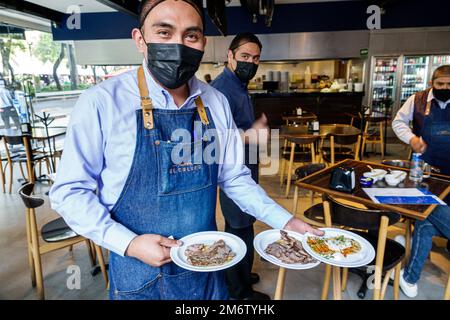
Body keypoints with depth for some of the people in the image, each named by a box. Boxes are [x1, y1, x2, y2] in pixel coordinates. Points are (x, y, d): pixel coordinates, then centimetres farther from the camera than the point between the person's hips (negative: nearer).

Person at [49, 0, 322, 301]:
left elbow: (234, 178, 3)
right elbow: (70, 191, -10)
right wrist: (129, 244, -21)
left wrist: (284, 221, -4)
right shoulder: (101, 102, -17)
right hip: (140, 274, -3)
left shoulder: (217, 103, -4)